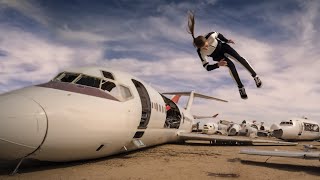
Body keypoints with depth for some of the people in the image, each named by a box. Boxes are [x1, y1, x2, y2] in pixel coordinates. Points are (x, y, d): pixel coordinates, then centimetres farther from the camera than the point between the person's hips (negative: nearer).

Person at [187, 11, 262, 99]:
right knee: (231, 65, -23)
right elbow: (207, 67, -32)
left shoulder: (210, 35, -34)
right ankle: (241, 88, -13)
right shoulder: (201, 53, -35)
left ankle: (255, 76, 1)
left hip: (222, 46, 2)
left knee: (239, 58, -13)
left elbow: (218, 34, -7)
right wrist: (218, 65, -45)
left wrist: (227, 40, -8)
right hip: (216, 55, -2)